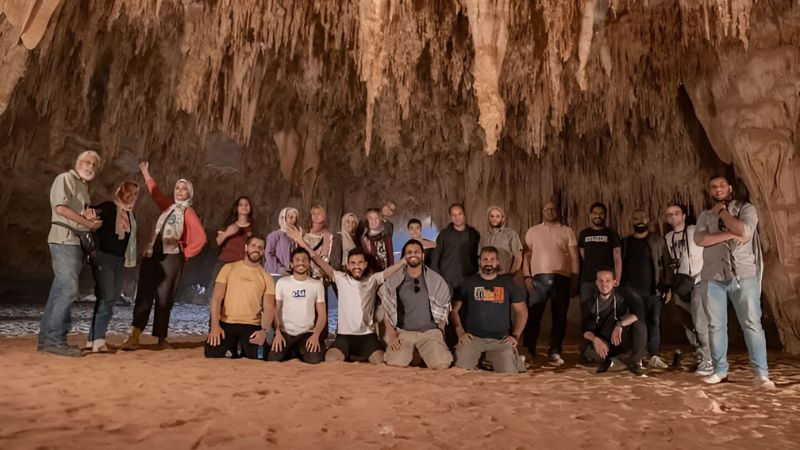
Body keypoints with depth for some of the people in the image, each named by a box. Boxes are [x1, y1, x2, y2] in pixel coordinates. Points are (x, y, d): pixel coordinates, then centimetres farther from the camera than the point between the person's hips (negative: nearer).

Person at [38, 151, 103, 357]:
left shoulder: (84, 187, 22)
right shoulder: (66, 178, -3)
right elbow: (60, 208, -15)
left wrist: (90, 215, 0)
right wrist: (88, 222, -11)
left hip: (76, 242, 9)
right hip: (64, 240, -9)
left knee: (60, 292, 8)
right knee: (69, 289, -13)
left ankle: (47, 339, 11)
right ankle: (54, 339, -9)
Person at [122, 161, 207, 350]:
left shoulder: (188, 212, -1)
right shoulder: (168, 206, 15)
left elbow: (200, 238, -9)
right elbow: (155, 192, 31)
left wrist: (186, 254, -4)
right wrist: (145, 172, 39)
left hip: (171, 258, -5)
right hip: (152, 254, 5)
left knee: (164, 298, -2)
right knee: (144, 295, -2)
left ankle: (161, 339, 8)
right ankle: (134, 338, -5)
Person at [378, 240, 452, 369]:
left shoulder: (436, 280, 3)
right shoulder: (393, 280, 2)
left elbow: (445, 307, 13)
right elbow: (386, 310, 5)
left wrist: (440, 330, 4)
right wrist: (391, 334, -4)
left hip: (430, 331, 1)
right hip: (402, 331, -1)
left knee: (442, 364, -21)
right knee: (395, 364, -26)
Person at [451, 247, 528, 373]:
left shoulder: (508, 282, 12)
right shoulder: (469, 282, 11)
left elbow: (522, 312, 13)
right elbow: (454, 309, 11)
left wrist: (515, 336, 1)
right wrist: (460, 332, -2)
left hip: (501, 339, 1)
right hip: (472, 337, 0)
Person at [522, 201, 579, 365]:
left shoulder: (567, 231, 11)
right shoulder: (532, 231, 11)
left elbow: (574, 256, 6)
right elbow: (527, 255, 7)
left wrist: (575, 278, -2)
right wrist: (527, 276, -3)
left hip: (561, 278, 1)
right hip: (538, 278, -1)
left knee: (559, 316, 4)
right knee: (533, 315, -4)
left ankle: (554, 352, 12)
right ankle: (528, 351, 2)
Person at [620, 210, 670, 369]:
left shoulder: (658, 241, 6)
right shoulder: (625, 242, 9)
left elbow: (667, 264, 2)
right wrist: (619, 286, 2)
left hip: (653, 289, 0)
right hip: (632, 288, 0)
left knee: (654, 321, 1)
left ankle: (653, 356, 5)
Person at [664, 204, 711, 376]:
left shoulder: (696, 231, -5)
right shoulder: (668, 237, 12)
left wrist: (695, 277, -17)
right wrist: (670, 288, 16)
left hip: (698, 281, -6)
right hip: (680, 284, 6)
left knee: (700, 322, -16)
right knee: (687, 324, 9)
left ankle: (708, 361, -7)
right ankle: (701, 356, 24)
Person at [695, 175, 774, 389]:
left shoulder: (746, 209, 6)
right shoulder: (705, 216, 14)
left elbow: (744, 232, -14)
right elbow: (699, 239, -5)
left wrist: (722, 212, -3)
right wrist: (731, 234, -13)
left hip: (744, 275, -3)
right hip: (713, 278, 3)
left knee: (752, 323, -5)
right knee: (716, 325, 4)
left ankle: (761, 373, -1)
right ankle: (720, 370, 12)